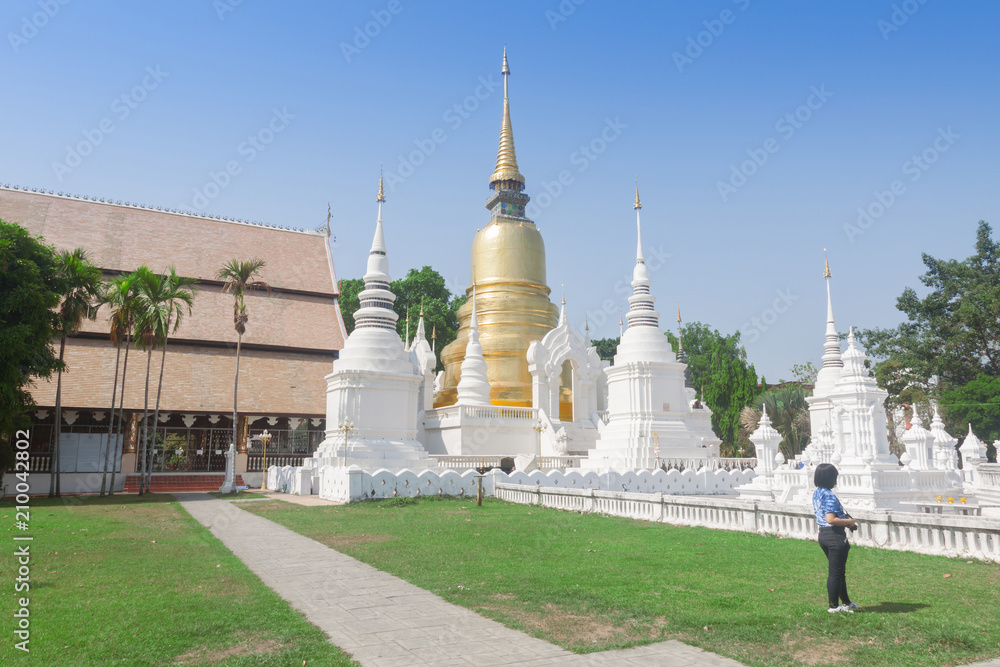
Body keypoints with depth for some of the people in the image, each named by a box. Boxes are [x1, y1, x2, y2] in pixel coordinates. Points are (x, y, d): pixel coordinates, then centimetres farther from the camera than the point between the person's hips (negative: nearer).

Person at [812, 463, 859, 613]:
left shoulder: (816, 494, 8)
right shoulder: (829, 496, -21)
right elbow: (831, 519, -27)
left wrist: (844, 518, 14)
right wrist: (849, 522, -14)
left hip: (822, 534, 9)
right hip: (835, 535, -9)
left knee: (839, 570, 21)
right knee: (835, 572, 2)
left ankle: (845, 602, 32)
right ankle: (834, 606, 12)